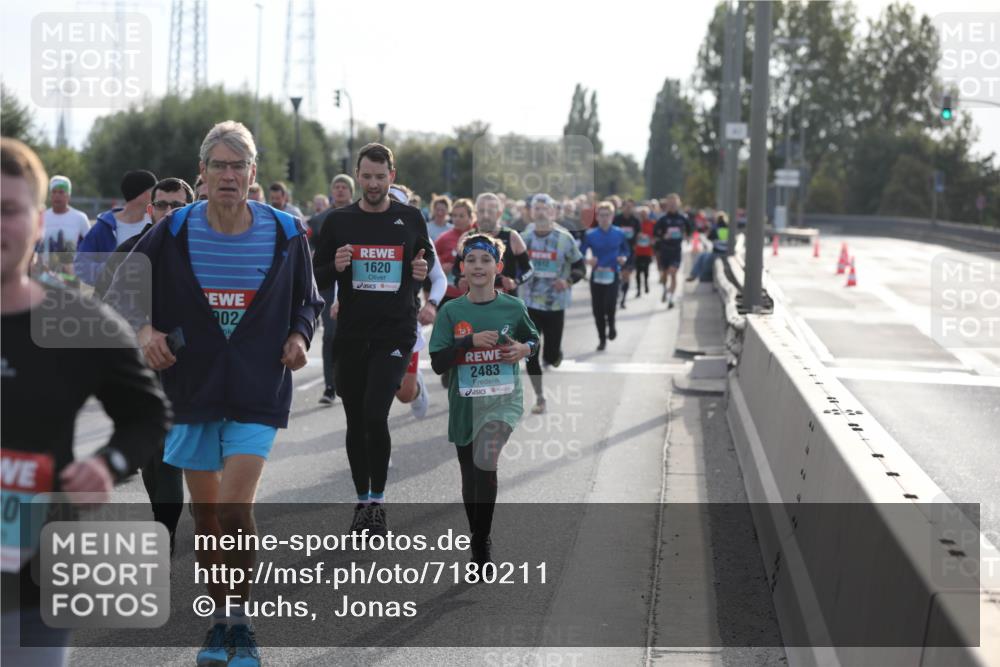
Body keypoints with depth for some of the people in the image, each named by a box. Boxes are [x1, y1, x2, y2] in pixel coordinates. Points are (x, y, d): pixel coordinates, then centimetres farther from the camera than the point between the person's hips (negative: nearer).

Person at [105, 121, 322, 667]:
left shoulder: (285, 234, -3)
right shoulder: (173, 232, -5)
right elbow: (121, 288, 5)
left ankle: (241, 619, 6)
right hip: (193, 387, 2)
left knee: (234, 508, -13)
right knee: (204, 510, 9)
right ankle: (218, 617, 28)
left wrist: (299, 335, -7)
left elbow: (308, 300, 12)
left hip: (257, 391, -2)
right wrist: (144, 329, -13)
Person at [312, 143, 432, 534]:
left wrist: (423, 272, -7)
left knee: (375, 414, -16)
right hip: (351, 335, 2)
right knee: (356, 422, 8)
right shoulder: (338, 221, 6)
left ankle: (377, 500, -2)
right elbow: (316, 279, 9)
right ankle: (362, 500, 23)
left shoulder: (410, 219, 5)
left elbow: (429, 261, 17)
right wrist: (335, 267, -13)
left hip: (395, 333, -2)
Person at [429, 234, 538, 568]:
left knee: (484, 463, -27)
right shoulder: (451, 311, 0)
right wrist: (470, 341, -16)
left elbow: (534, 339, 18)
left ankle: (482, 543, -14)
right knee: (470, 480, 11)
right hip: (464, 405, 2)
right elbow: (437, 364, -4)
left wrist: (525, 349, -5)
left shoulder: (513, 307, 0)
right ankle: (478, 546, 32)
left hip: (504, 400, -2)